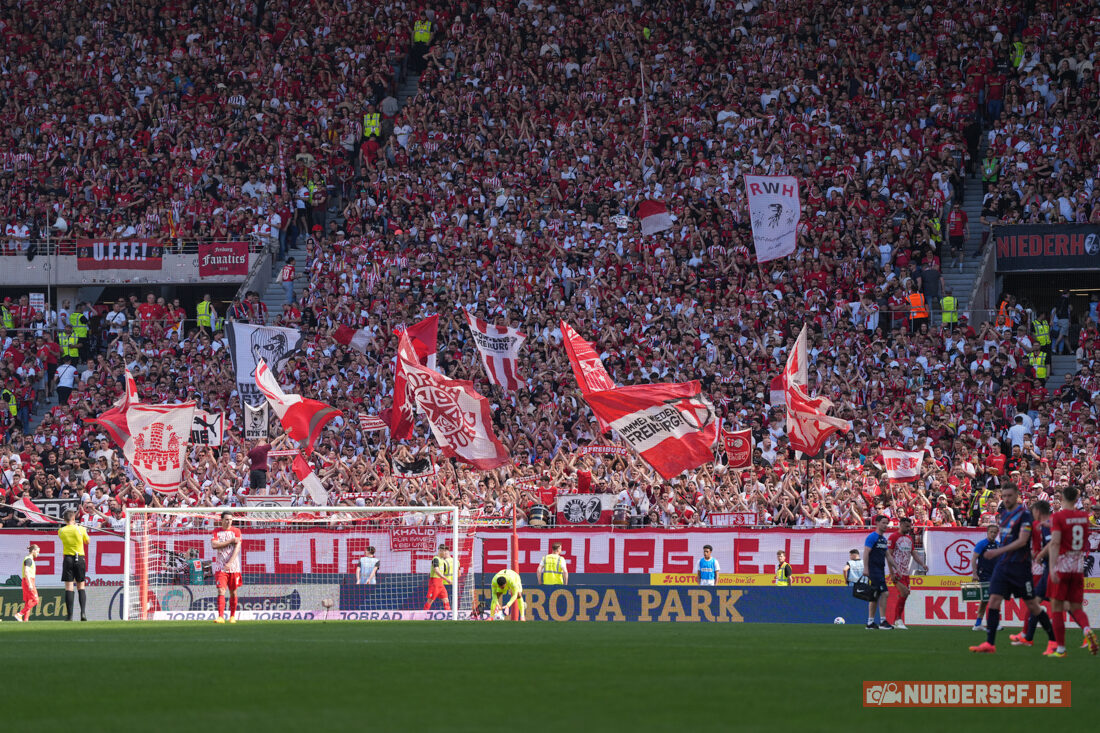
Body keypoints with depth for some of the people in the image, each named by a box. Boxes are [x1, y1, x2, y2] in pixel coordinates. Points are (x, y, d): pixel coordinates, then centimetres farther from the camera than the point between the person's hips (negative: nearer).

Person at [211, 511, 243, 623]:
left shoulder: (236, 531, 3)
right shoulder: (217, 531, 6)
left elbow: (237, 548, -6)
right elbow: (214, 545, -11)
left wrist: (229, 563, -17)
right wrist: (231, 541, -13)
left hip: (233, 567, 1)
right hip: (220, 567, -1)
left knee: (233, 592, 6)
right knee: (221, 591, -12)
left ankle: (232, 616, 17)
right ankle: (221, 617, -17)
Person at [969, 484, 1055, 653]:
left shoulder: (1024, 514, -11)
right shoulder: (1002, 514, 12)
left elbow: (1022, 541, -19)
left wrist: (998, 551, -23)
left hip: (1020, 566, -6)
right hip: (1002, 565, 6)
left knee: (1032, 604, 1)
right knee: (994, 600, -6)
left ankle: (1054, 639, 16)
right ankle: (989, 643, -8)